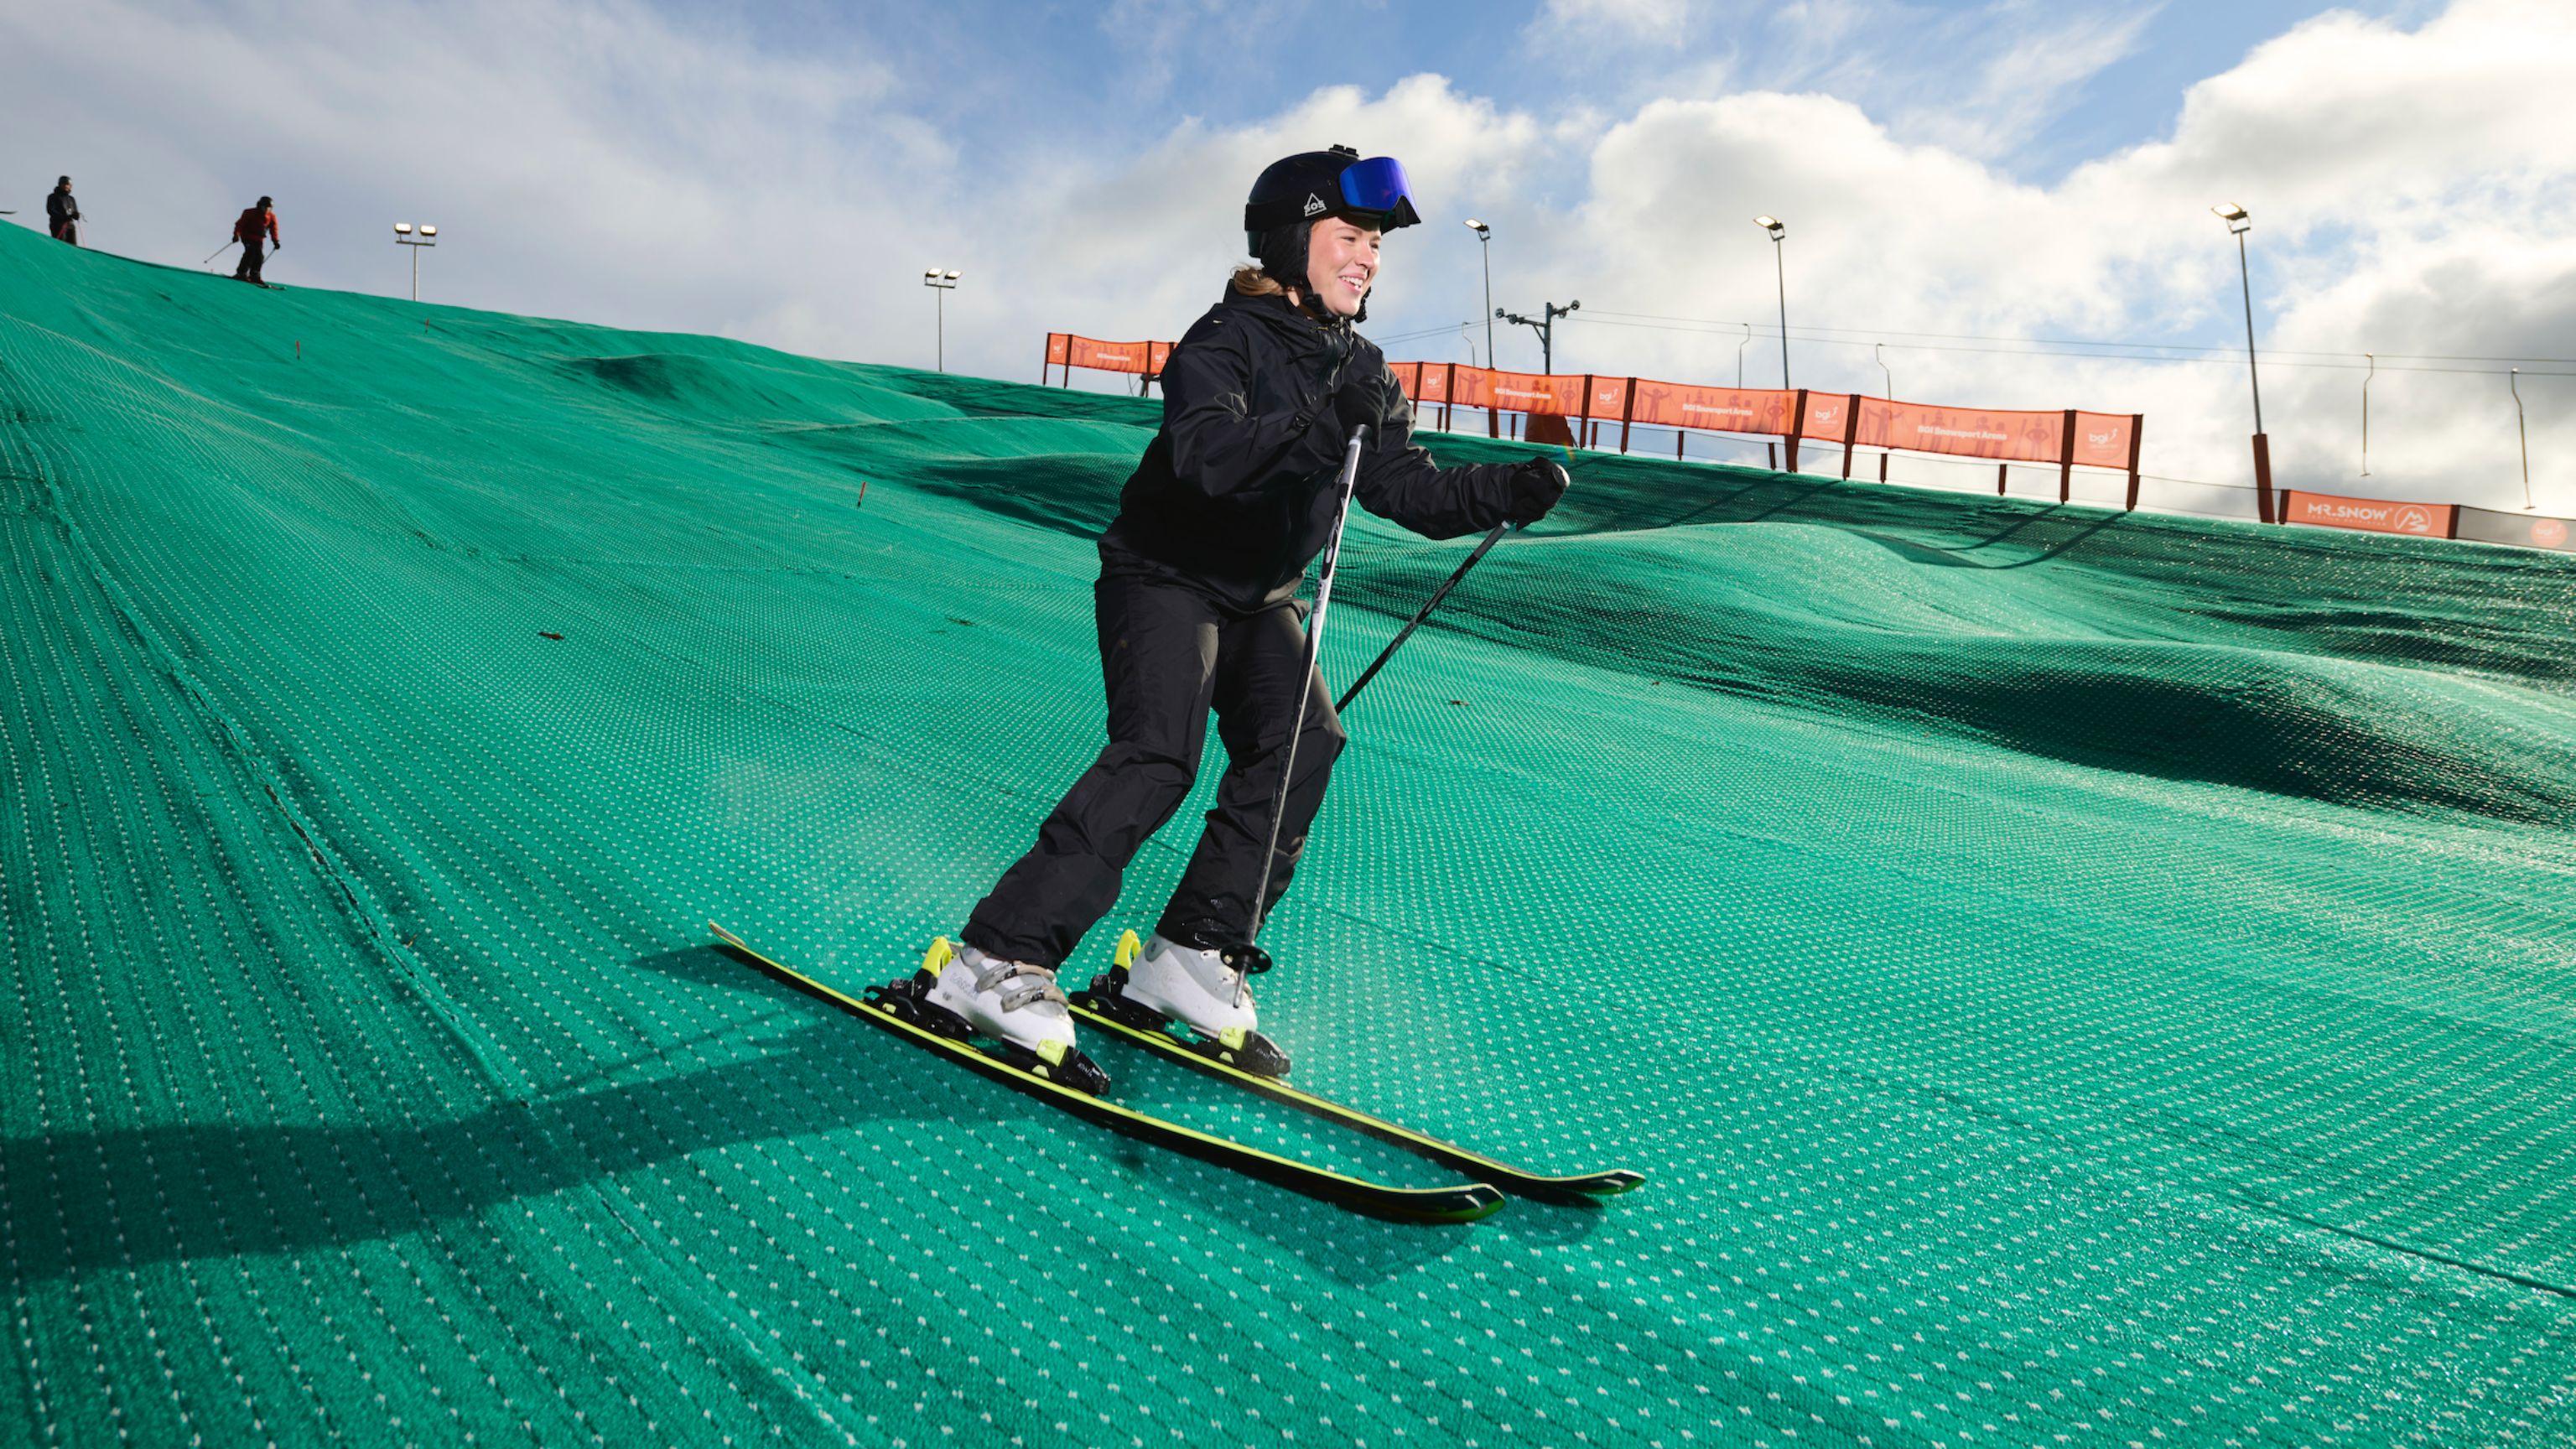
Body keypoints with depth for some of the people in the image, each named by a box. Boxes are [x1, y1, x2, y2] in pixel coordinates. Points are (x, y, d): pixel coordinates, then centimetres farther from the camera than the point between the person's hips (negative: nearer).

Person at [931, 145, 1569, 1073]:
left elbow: (1408, 488, 2)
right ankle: (1000, 960, -20)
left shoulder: (1360, 371, 8)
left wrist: (1504, 492, -13)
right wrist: (1317, 425, -46)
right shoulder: (1227, 339, -14)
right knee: (1159, 756, -24)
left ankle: (1193, 955, -6)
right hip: (1165, 578, -7)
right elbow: (1204, 455, -33)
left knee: (1299, 743, -14)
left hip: (1258, 598, 7)